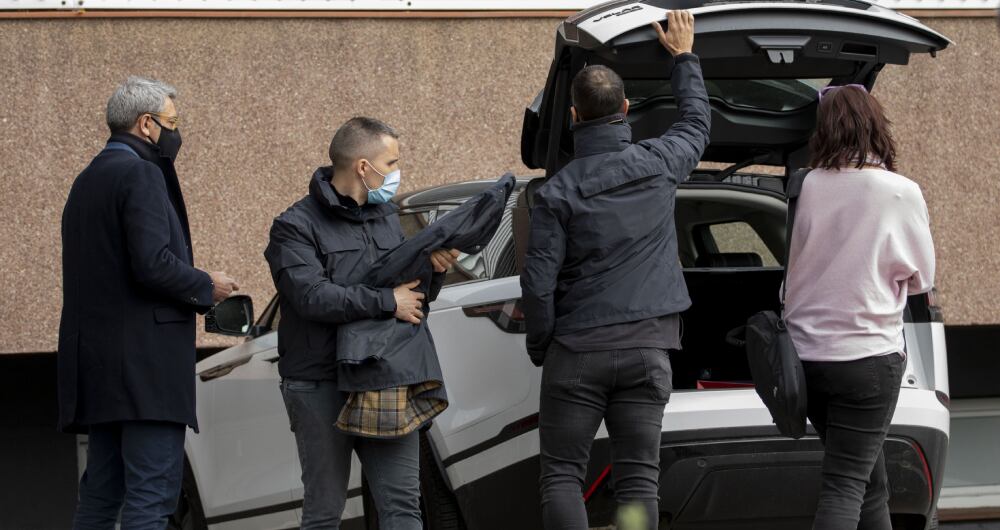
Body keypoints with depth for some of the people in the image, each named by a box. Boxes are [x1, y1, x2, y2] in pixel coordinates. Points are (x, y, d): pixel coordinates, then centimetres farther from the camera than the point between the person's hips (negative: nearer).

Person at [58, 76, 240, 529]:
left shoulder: (88, 180, 19)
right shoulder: (141, 174, -11)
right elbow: (153, 264, -22)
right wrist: (206, 287, -5)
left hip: (98, 362, 10)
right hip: (144, 360, -10)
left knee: (101, 492, 11)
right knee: (151, 493, -10)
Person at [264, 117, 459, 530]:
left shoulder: (388, 218, 17)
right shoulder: (296, 227, -5)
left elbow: (413, 296, 20)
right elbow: (312, 295, -21)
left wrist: (434, 270, -2)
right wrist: (387, 301, -18)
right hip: (320, 387, -5)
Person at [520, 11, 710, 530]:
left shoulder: (558, 191, -7)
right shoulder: (658, 164, 1)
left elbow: (538, 282, -8)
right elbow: (696, 122, 25)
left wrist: (540, 348, 7)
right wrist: (684, 56, 37)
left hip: (577, 350, -2)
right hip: (646, 350, 2)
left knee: (562, 475, 5)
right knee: (637, 480, 2)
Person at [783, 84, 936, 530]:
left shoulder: (810, 186, -1)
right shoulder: (900, 193, -10)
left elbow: (797, 265, 8)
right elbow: (920, 277, 2)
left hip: (806, 352, 5)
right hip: (865, 354, -5)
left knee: (869, 482, 15)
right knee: (847, 486, -6)